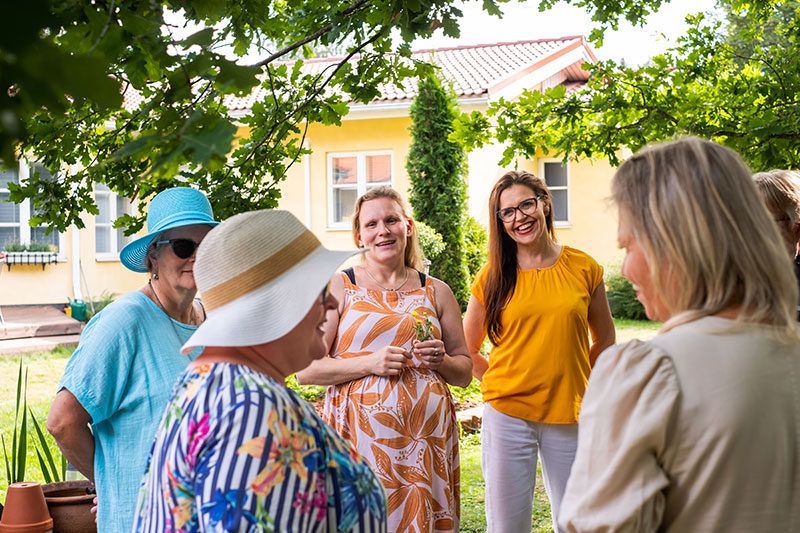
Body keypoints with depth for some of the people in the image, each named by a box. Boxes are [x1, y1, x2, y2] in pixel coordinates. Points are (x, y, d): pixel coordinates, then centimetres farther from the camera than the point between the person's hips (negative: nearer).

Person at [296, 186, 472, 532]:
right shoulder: (339, 288, 4)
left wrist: (441, 361, -4)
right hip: (360, 434, -2)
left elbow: (464, 373, 18)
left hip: (427, 434, 3)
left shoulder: (436, 292, 12)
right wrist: (369, 363, -14)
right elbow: (304, 370, -3)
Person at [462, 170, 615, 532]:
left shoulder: (583, 269, 1)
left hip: (569, 418, 1)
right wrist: (502, 386, 2)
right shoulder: (492, 278, 0)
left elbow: (605, 341, 13)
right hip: (507, 416, -1)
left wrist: (582, 389, 5)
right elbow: (467, 351, 10)